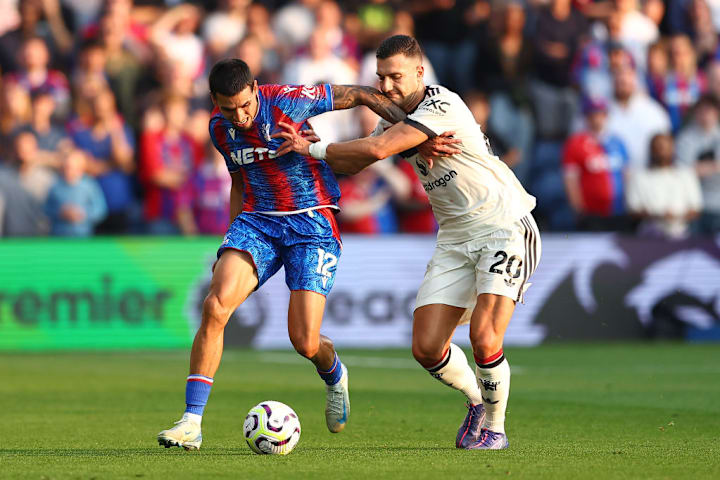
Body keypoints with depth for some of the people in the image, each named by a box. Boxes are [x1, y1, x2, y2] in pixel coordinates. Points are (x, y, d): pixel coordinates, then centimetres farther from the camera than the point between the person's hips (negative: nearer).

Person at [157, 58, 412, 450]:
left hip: (312, 223, -4)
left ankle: (334, 376, 30)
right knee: (215, 306, -22)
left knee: (305, 343, -11)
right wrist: (231, 247, 16)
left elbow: (361, 95, -6)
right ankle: (191, 422, -17)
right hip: (257, 221, 4)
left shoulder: (289, 100, -16)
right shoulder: (220, 128, 2)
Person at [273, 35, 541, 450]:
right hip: (455, 239, 8)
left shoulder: (442, 105, -20)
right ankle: (477, 400, 24)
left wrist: (313, 148, -15)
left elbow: (376, 149, -26)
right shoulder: (396, 118, 8)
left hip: (504, 226, -8)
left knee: (484, 339, -21)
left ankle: (494, 427, 4)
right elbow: (354, 163, 16)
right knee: (427, 348, -5)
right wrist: (310, 146, -4)